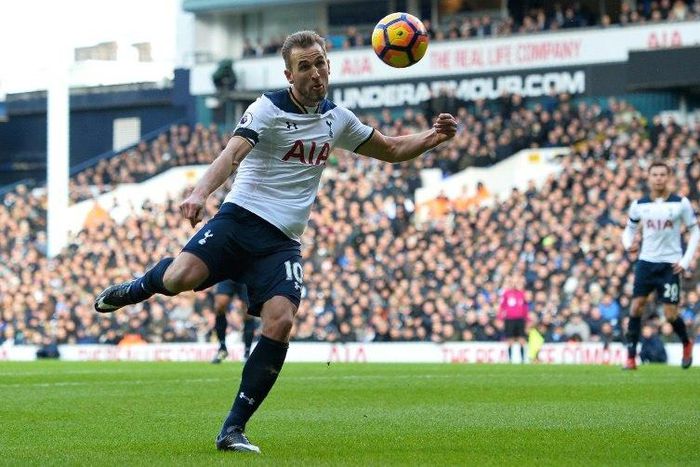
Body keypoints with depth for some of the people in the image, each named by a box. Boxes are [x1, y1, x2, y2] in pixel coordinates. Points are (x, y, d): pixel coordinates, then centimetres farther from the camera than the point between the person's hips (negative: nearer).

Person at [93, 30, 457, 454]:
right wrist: (200, 194, -40)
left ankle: (234, 429, -12)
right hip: (241, 218, -4)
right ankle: (135, 289, 11)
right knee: (179, 279, -29)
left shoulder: (337, 119, 14)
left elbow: (392, 151, 27)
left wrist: (434, 137, 8)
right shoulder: (269, 109, -5)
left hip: (282, 243, 4)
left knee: (280, 323, -20)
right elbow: (233, 153, -22)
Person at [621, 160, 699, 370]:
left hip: (670, 264, -2)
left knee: (670, 315, -4)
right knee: (636, 306, -9)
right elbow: (629, 229, 16)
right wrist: (628, 243, -8)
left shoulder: (681, 203, -4)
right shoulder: (639, 204, 2)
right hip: (646, 262, 2)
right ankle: (631, 357, -3)